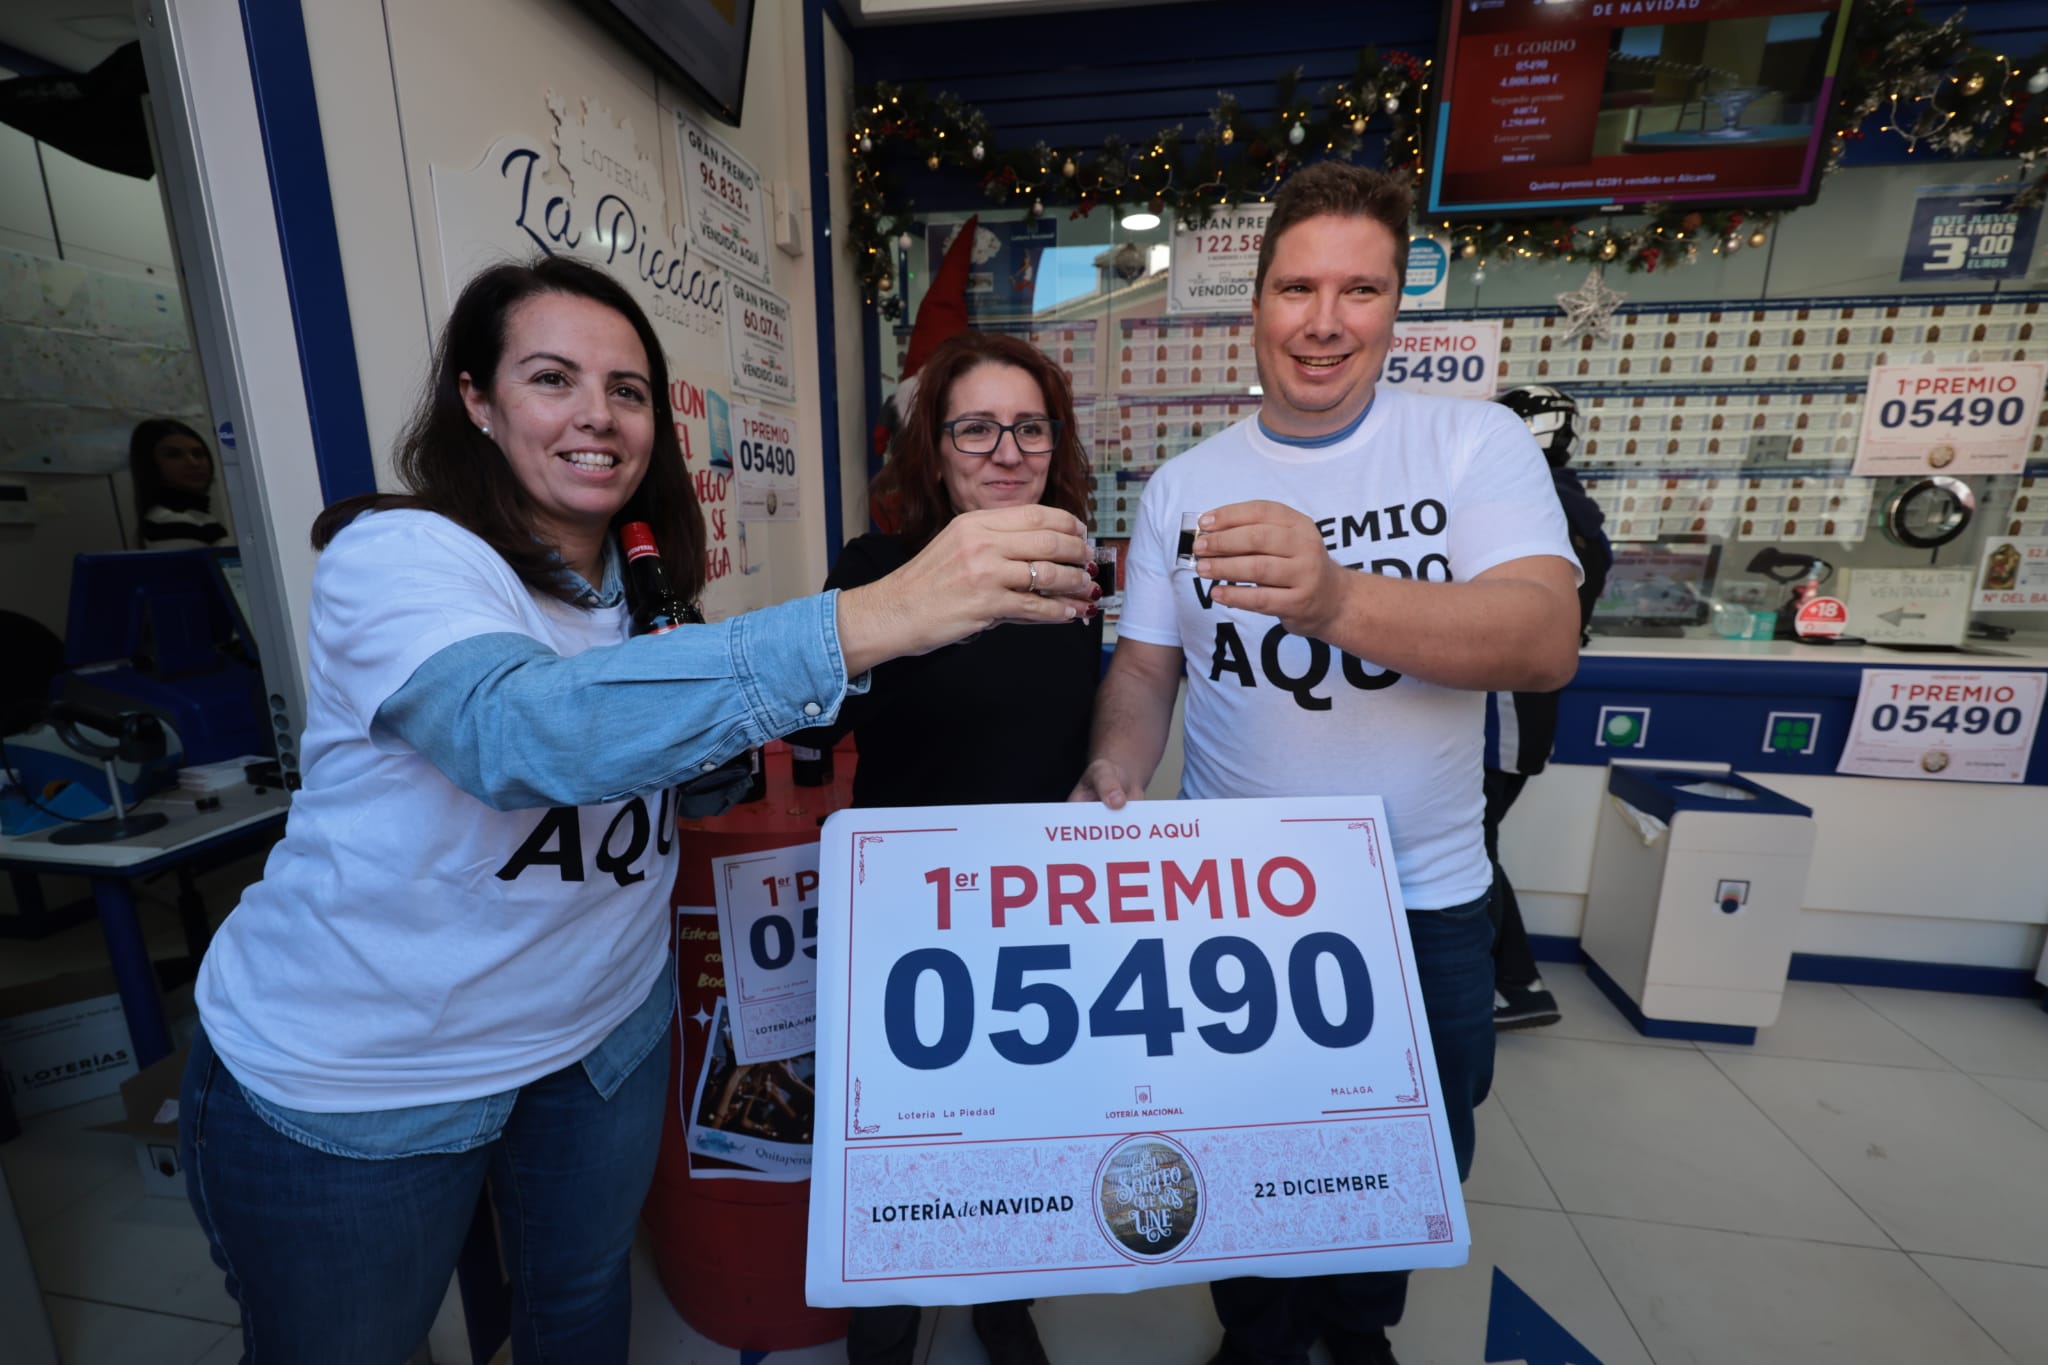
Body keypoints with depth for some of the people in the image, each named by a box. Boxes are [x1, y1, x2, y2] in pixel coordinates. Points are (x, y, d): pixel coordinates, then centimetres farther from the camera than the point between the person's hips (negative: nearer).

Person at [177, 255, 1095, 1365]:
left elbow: (690, 790, 7)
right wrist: (871, 619, -53)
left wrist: (726, 738, -16)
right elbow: (515, 729, -44)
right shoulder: (396, 555, -21)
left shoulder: (643, 588, -2)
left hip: (603, 1031, 5)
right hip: (351, 1080, -5)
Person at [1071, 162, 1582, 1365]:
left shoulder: (1478, 442, -7)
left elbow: (1546, 638, -21)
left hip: (1425, 902, 1)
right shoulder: (1185, 484, -2)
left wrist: (1339, 597, -39)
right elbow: (1147, 665, -2)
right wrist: (1114, 773, -22)